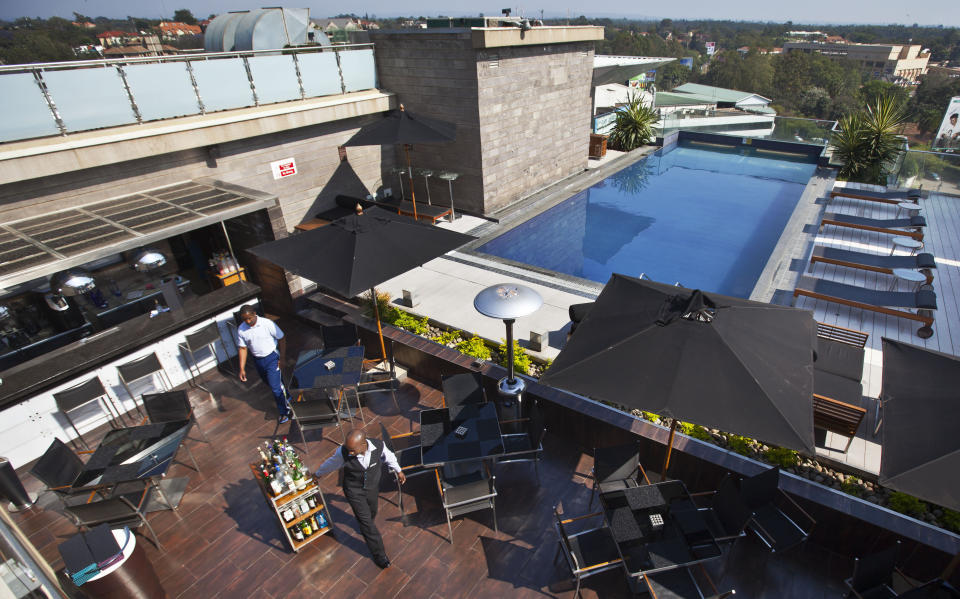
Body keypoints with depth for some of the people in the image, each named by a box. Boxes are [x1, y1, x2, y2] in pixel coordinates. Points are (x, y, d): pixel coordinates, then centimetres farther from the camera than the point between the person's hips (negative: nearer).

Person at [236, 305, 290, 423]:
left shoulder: (267, 324, -19)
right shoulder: (241, 330, -7)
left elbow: (282, 339, -11)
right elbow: (242, 348, 0)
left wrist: (281, 358, -11)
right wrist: (242, 368, -5)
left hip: (272, 357, -5)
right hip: (258, 361, 5)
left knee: (276, 386, -6)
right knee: (271, 384, 20)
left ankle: (284, 411, 13)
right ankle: (287, 397, 45)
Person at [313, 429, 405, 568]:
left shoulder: (379, 446, -30)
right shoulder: (343, 452, -32)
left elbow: (389, 456, -5)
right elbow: (330, 464, -9)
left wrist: (398, 471, 9)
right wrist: (317, 474, 9)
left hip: (372, 487, 3)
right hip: (354, 491, -2)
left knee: (372, 512, 25)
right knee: (365, 520, 1)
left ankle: (365, 529, 60)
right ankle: (379, 554, 19)